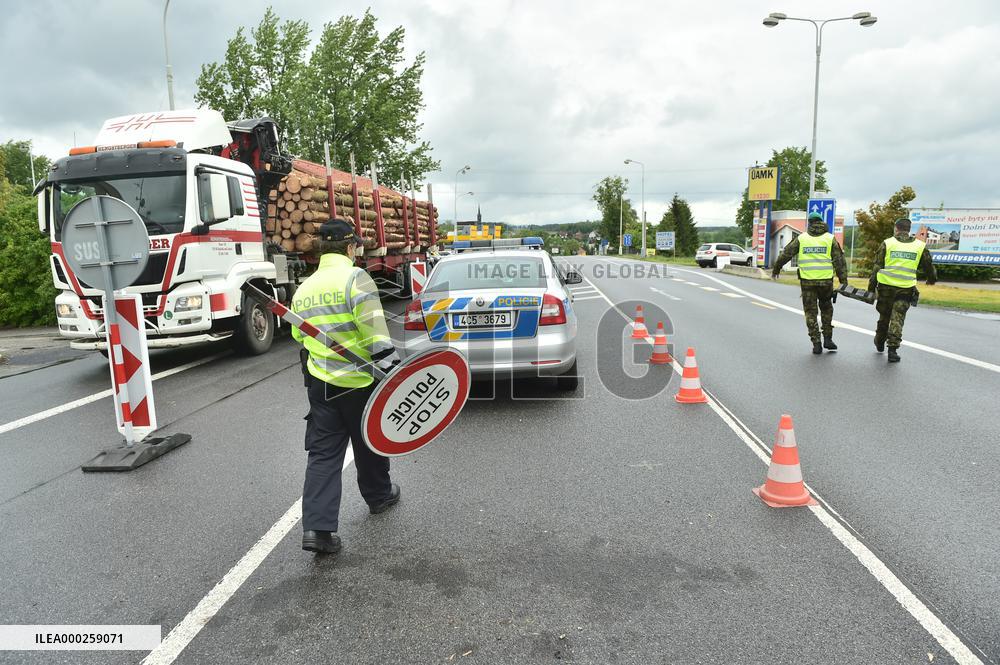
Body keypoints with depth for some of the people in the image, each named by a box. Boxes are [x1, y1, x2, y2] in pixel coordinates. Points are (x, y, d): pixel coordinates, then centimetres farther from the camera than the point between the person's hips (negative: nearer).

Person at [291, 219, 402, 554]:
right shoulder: (354, 277, -12)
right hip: (358, 382, -5)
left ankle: (317, 527, -2)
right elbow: (374, 331, -21)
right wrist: (392, 370, -20)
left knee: (323, 452, 6)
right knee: (368, 444, 16)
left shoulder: (304, 288, 11)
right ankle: (379, 495, 38)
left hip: (319, 383, 5)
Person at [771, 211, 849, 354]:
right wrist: (843, 281, 1)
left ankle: (816, 344, 3)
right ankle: (827, 339, 16)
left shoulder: (801, 238, 3)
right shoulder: (830, 238, 3)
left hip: (807, 281, -1)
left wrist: (775, 269, 19)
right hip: (826, 280, 1)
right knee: (826, 309, 20)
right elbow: (839, 261, -1)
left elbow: (785, 254, 6)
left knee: (810, 312, 6)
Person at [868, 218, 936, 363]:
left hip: (886, 286, 0)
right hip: (906, 289, 0)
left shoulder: (887, 243, -1)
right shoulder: (920, 246, 5)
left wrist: (871, 286, 4)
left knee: (884, 316, 16)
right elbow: (928, 266, 17)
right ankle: (893, 348, -8)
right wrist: (932, 279, 38)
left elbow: (876, 266, -2)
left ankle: (880, 344, 33)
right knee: (897, 318, 1)